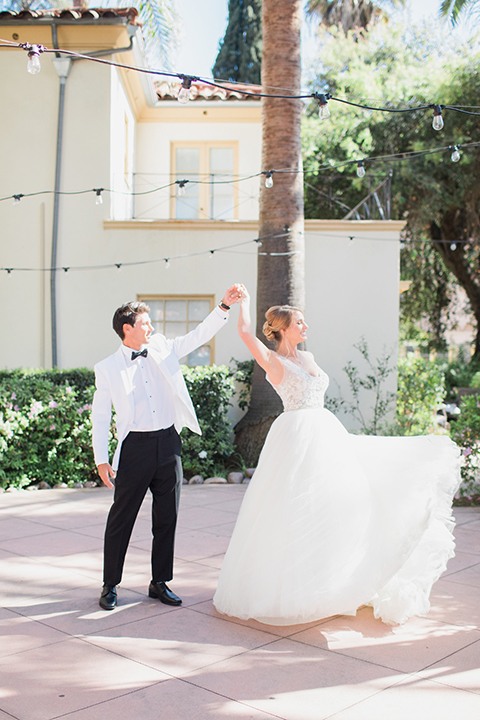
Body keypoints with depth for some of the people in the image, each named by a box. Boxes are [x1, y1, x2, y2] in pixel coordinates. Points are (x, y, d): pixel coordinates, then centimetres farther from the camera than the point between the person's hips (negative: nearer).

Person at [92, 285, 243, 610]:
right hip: (135, 447, -4)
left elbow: (199, 336, 9)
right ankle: (110, 586, 18)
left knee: (167, 518, 10)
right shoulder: (108, 368, 0)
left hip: (168, 443, 4)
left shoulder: (163, 350, 9)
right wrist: (102, 459, -6)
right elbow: (100, 416, 0)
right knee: (121, 519, 4)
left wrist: (224, 306, -2)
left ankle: (160, 582, 23)